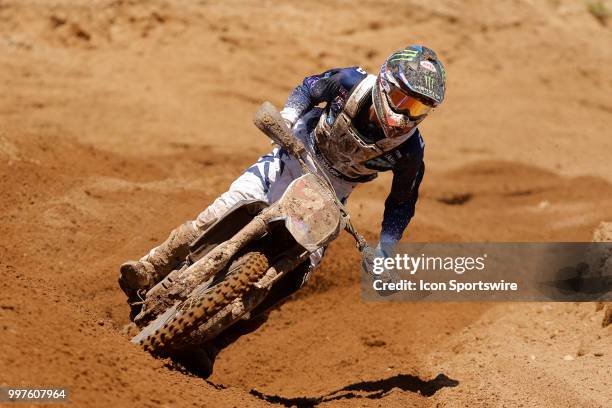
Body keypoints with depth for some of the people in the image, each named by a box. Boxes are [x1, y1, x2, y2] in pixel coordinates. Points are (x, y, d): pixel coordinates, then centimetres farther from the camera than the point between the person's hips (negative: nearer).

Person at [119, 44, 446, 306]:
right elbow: (309, 88, -2)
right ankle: (151, 270, -9)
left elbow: (402, 201, -7)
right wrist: (287, 117, -18)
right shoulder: (353, 83, -23)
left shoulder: (409, 151, -22)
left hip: (333, 189, 0)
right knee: (225, 210, -13)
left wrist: (384, 249, -16)